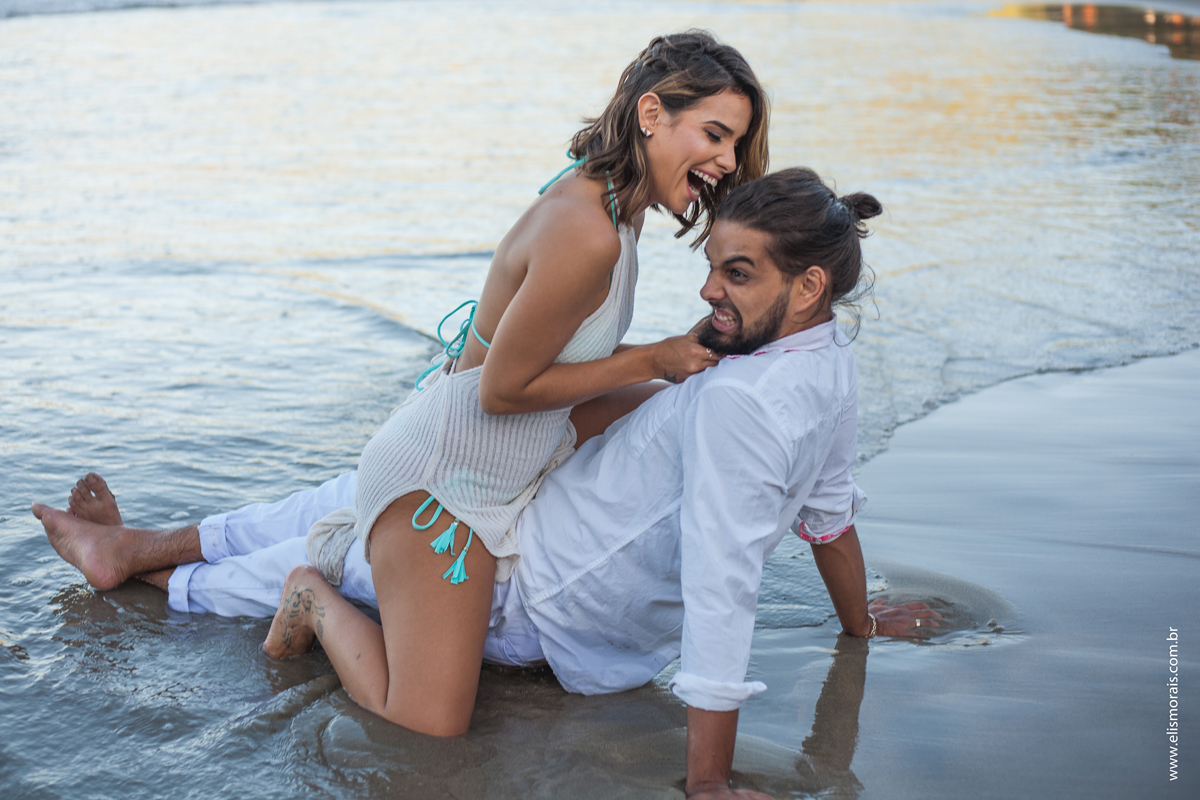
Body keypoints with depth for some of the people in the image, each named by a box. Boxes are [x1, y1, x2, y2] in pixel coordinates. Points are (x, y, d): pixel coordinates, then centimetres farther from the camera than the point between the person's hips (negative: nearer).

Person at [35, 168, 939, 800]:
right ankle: (136, 546, 41)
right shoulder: (834, 366, -5)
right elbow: (831, 508, 9)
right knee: (356, 493, 23)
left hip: (537, 599, -9)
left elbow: (723, 591, -36)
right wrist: (860, 623, 26)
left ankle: (163, 578, 42)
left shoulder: (739, 402, -36)